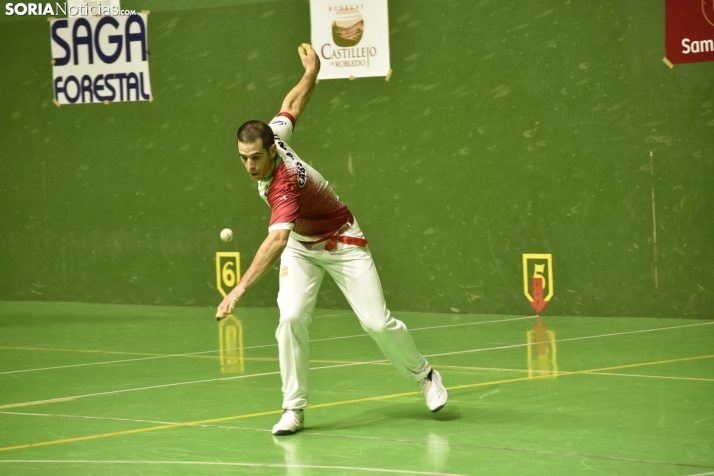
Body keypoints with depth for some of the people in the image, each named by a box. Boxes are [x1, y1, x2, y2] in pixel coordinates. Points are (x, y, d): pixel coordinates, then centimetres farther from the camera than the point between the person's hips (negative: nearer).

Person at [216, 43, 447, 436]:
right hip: (301, 245, 6)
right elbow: (293, 103, -1)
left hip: (341, 245, -6)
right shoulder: (273, 135, -20)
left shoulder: (284, 185, -41)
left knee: (377, 323, -4)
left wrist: (240, 289, -65)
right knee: (291, 319, -15)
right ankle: (293, 408, -7)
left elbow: (276, 241, -55)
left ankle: (424, 376, 24)